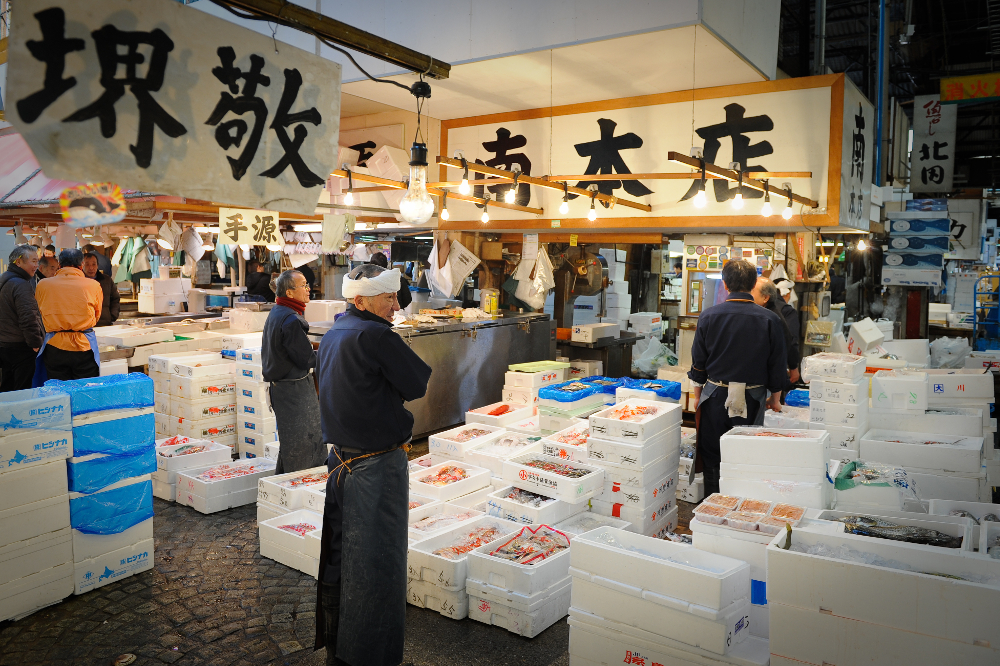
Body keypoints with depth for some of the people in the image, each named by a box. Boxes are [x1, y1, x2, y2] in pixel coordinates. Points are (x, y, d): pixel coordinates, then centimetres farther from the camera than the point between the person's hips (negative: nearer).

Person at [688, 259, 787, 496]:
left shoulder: (709, 315, -7)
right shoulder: (770, 320, -7)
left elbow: (698, 362, 0)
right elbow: (777, 364, 0)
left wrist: (698, 394, 14)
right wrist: (775, 398, 15)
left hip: (715, 396, 0)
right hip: (752, 399, 0)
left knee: (711, 459, 12)